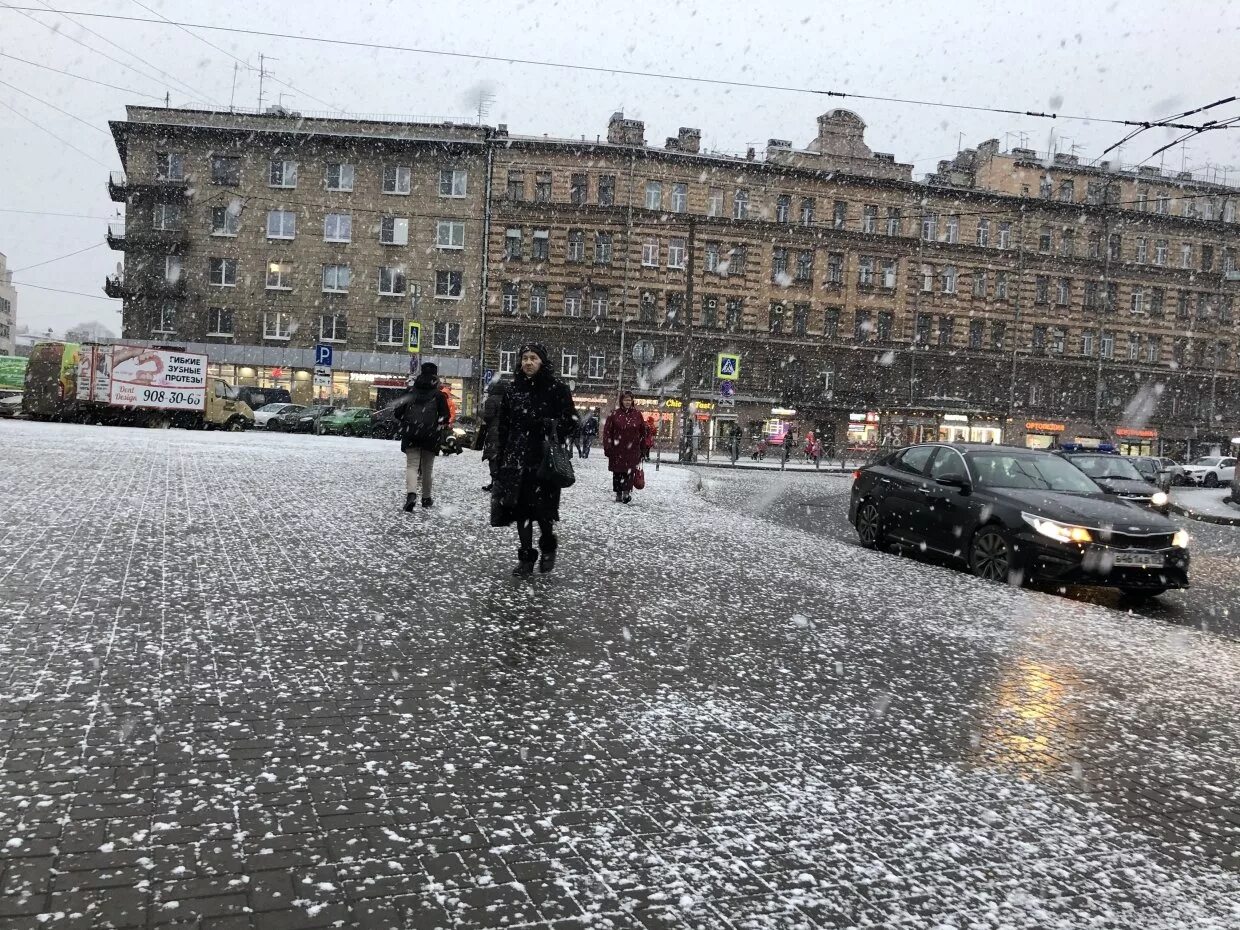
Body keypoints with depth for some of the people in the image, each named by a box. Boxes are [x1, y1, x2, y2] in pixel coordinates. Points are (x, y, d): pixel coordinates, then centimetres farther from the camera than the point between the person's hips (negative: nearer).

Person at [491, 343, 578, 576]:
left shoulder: (557, 388, -2)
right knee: (520, 507, 4)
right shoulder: (514, 389, 10)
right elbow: (503, 424, 15)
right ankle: (526, 556, 15)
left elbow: (571, 422, -1)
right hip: (517, 457, 4)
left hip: (545, 458, -4)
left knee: (541, 507, -7)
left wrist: (553, 426, -21)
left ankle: (548, 547, 22)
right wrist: (500, 456, 11)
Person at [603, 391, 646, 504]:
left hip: (632, 450, 0)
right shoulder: (614, 414, 0)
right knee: (617, 472, 6)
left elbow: (643, 432, 11)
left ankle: (627, 492, -11)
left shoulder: (637, 415, 5)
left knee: (629, 471, -10)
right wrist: (607, 447, -4)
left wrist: (643, 447, 9)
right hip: (617, 449, 0)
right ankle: (618, 494, 15)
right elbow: (607, 431, 1)